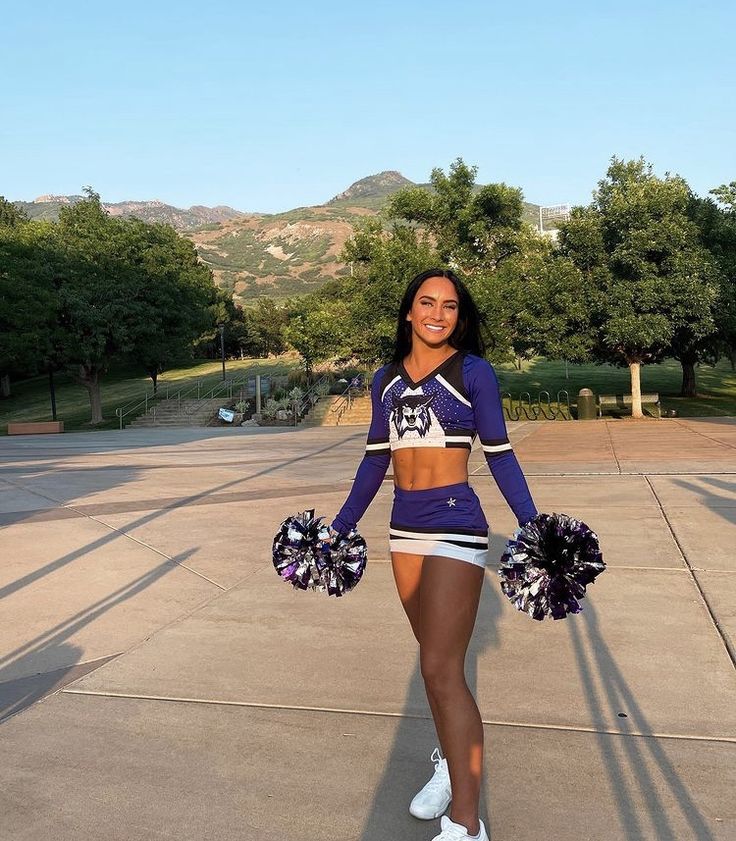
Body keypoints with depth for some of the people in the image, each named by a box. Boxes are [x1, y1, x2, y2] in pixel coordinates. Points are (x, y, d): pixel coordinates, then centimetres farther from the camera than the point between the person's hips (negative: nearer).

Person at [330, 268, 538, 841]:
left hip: (456, 529, -5)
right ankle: (452, 764, 37)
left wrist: (533, 527, -12)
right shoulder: (387, 380, 10)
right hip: (405, 530, 6)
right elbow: (375, 460, 15)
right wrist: (340, 526, 17)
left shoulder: (473, 372, -4)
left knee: (442, 669, -9)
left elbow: (499, 455, -3)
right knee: (436, 659, 17)